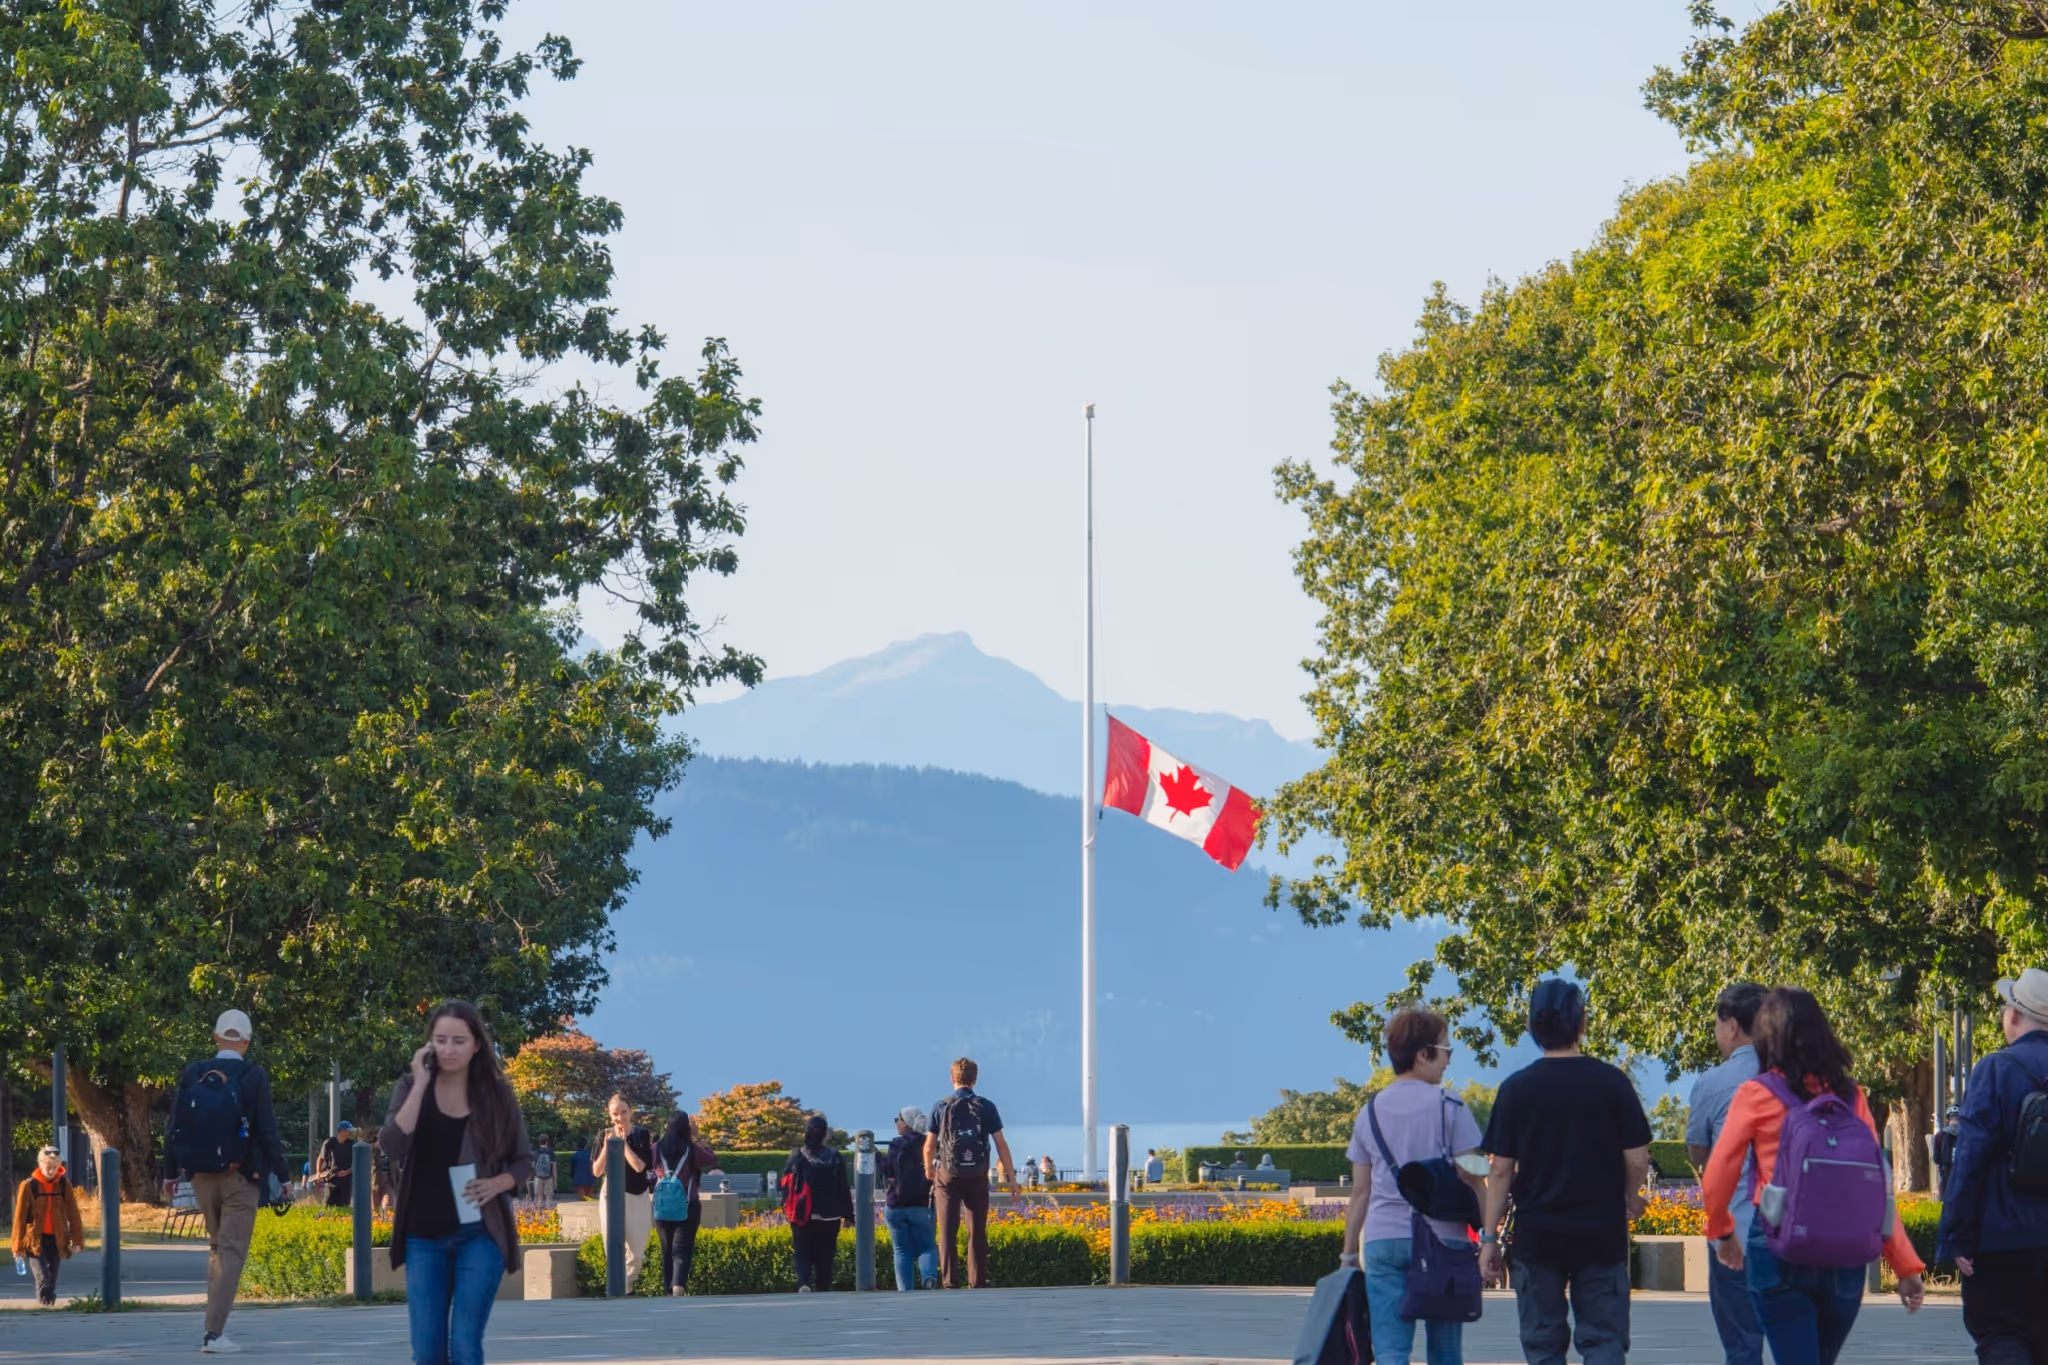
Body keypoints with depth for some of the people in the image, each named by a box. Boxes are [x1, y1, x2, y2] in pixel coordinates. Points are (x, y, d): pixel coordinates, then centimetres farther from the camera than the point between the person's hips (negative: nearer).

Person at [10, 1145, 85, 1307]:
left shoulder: (64, 1185, 1)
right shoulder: (29, 1185, -7)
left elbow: (73, 1214, 4)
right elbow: (20, 1216, -3)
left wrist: (77, 1240, 0)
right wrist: (18, 1245, -3)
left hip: (56, 1240, 3)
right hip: (36, 1240, -3)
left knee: (52, 1279, 9)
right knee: (43, 1277, -16)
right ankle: (43, 1305, -18)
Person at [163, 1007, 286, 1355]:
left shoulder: (192, 1075, 0)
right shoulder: (253, 1077, -10)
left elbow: (173, 1127, 3)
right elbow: (267, 1129, -11)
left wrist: (171, 1171, 12)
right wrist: (278, 1170, -2)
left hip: (202, 1177, 4)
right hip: (240, 1177, -4)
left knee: (216, 1248, 20)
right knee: (231, 1251, -2)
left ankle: (214, 1327, 19)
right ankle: (214, 1332, -10)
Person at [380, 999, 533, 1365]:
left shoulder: (496, 1093, 0)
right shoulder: (411, 1086, 0)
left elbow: (524, 1160, 9)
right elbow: (391, 1146, -16)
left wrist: (498, 1183, -11)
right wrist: (421, 1083, -17)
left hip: (480, 1235, -2)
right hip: (424, 1237, 2)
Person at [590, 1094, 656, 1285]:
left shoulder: (642, 1135, -4)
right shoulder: (604, 1136, 2)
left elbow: (639, 1166, -15)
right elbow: (596, 1171, 0)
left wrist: (623, 1142, -14)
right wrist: (607, 1146, -13)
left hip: (638, 1197, -1)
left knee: (637, 1251, 3)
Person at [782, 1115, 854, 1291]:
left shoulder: (796, 1157, -5)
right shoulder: (835, 1157, -3)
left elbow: (786, 1185, -1)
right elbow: (843, 1188, -1)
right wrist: (848, 1213, 5)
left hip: (803, 1217, -1)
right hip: (829, 1217, 1)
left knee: (803, 1253, 3)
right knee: (825, 1255, 10)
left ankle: (803, 1283, -19)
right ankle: (823, 1289, 9)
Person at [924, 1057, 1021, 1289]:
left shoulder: (941, 1107, -1)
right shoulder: (986, 1107, -1)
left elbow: (929, 1147, 3)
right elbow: (1001, 1145, -3)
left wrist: (928, 1170, 24)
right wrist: (1012, 1179, 3)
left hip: (948, 1176, -1)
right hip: (977, 1177, 1)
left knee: (948, 1232, 2)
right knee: (977, 1232, 8)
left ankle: (948, 1282, -5)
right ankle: (978, 1282, 6)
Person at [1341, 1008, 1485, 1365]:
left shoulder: (1371, 1113, 9)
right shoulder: (1449, 1108, -3)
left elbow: (1360, 1192, 10)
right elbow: (1471, 1183, -5)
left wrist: (1349, 1253, 15)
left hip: (1382, 1241, 2)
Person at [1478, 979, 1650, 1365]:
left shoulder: (1517, 1088, -3)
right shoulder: (1612, 1082, -4)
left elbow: (1501, 1170, -3)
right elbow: (1637, 1160, -2)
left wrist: (1489, 1237, 4)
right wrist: (1631, 1199, 19)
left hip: (1536, 1235, 0)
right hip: (1602, 1234, 0)